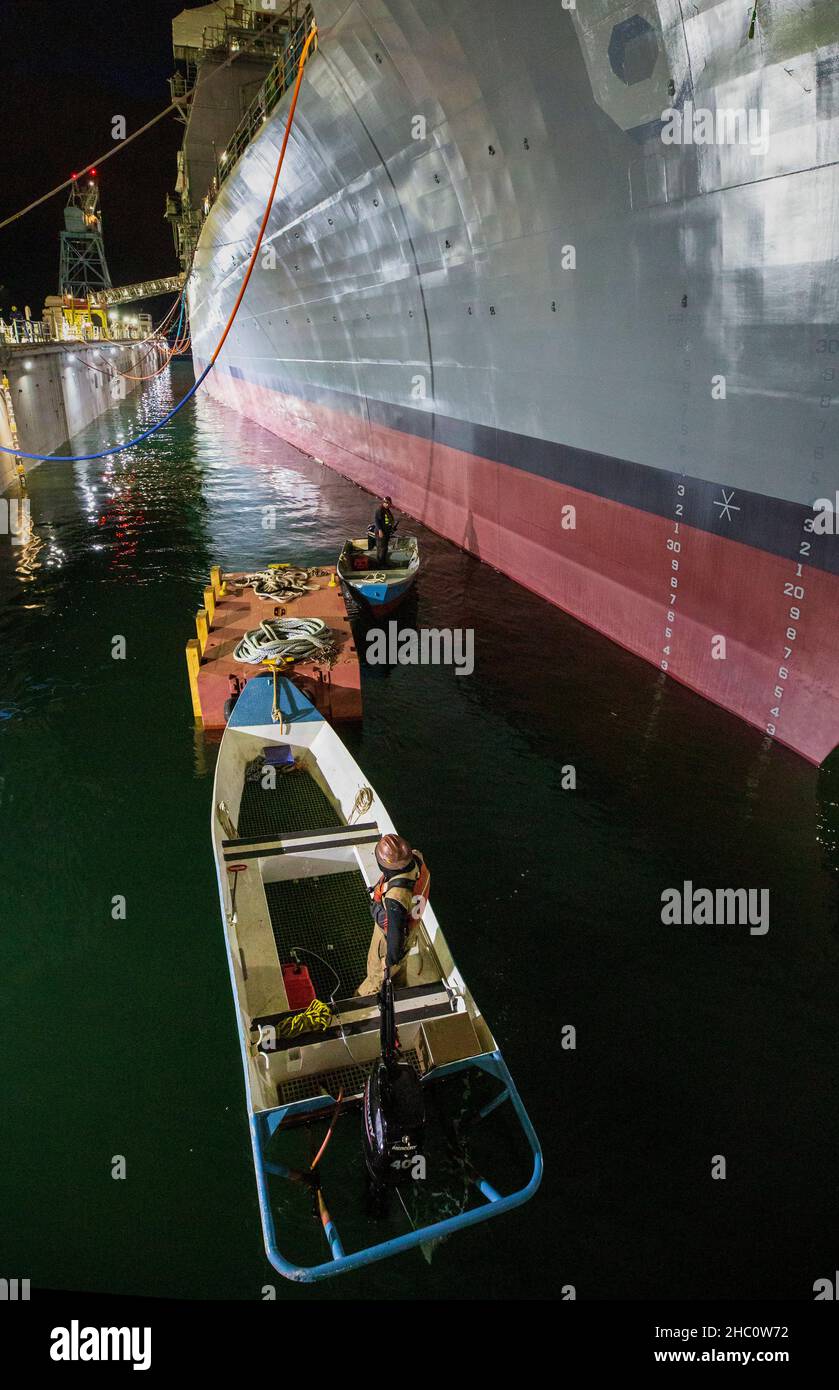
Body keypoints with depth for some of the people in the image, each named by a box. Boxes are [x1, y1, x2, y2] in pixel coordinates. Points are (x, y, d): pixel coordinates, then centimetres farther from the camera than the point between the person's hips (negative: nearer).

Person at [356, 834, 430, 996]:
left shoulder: (396, 897, -49)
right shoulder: (417, 858, -29)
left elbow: (395, 931, -33)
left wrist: (392, 955, -12)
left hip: (390, 933, -6)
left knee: (378, 968, 27)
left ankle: (368, 994, 55)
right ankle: (399, 985, 64)